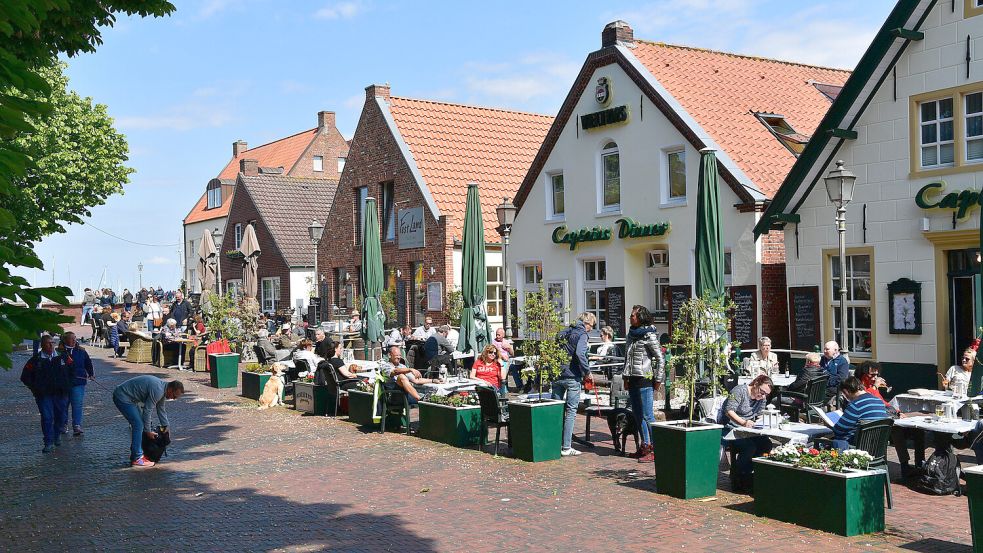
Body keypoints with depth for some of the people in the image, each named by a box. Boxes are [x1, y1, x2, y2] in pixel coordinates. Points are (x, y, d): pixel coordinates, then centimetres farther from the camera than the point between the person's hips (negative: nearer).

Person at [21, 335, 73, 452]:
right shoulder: (35, 360, -1)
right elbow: (25, 377, 4)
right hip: (44, 395, -2)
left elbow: (71, 373, 17)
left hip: (61, 394, 2)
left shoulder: (61, 357, 4)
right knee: (47, 418, -7)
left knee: (62, 417, 9)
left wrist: (68, 386, 9)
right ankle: (49, 443, -2)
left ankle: (57, 434, 36)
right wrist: (35, 389, -2)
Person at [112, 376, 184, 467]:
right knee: (138, 424, -12)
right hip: (122, 397, -11)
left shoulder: (162, 388, 6)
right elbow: (147, 411, -19)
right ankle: (136, 459, -10)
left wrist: (165, 426, 23)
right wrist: (148, 431, -9)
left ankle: (135, 454, 23)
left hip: (128, 397, 11)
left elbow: (161, 409, 19)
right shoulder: (157, 391, -25)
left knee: (137, 424, 15)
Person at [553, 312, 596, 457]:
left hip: (557, 376, 6)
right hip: (572, 377, -6)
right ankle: (566, 447, -3)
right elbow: (580, 354, -20)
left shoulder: (563, 333, 16)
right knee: (571, 411, -1)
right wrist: (587, 372, -12)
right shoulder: (581, 334, -5)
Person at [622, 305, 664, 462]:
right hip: (633, 379, 8)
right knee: (637, 414, 11)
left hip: (645, 380, -8)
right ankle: (645, 445, 20)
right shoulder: (631, 334, 14)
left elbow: (660, 359, -10)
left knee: (647, 415, -8)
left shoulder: (649, 336, -10)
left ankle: (655, 449, -4)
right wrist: (626, 377, 16)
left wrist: (658, 380, -10)